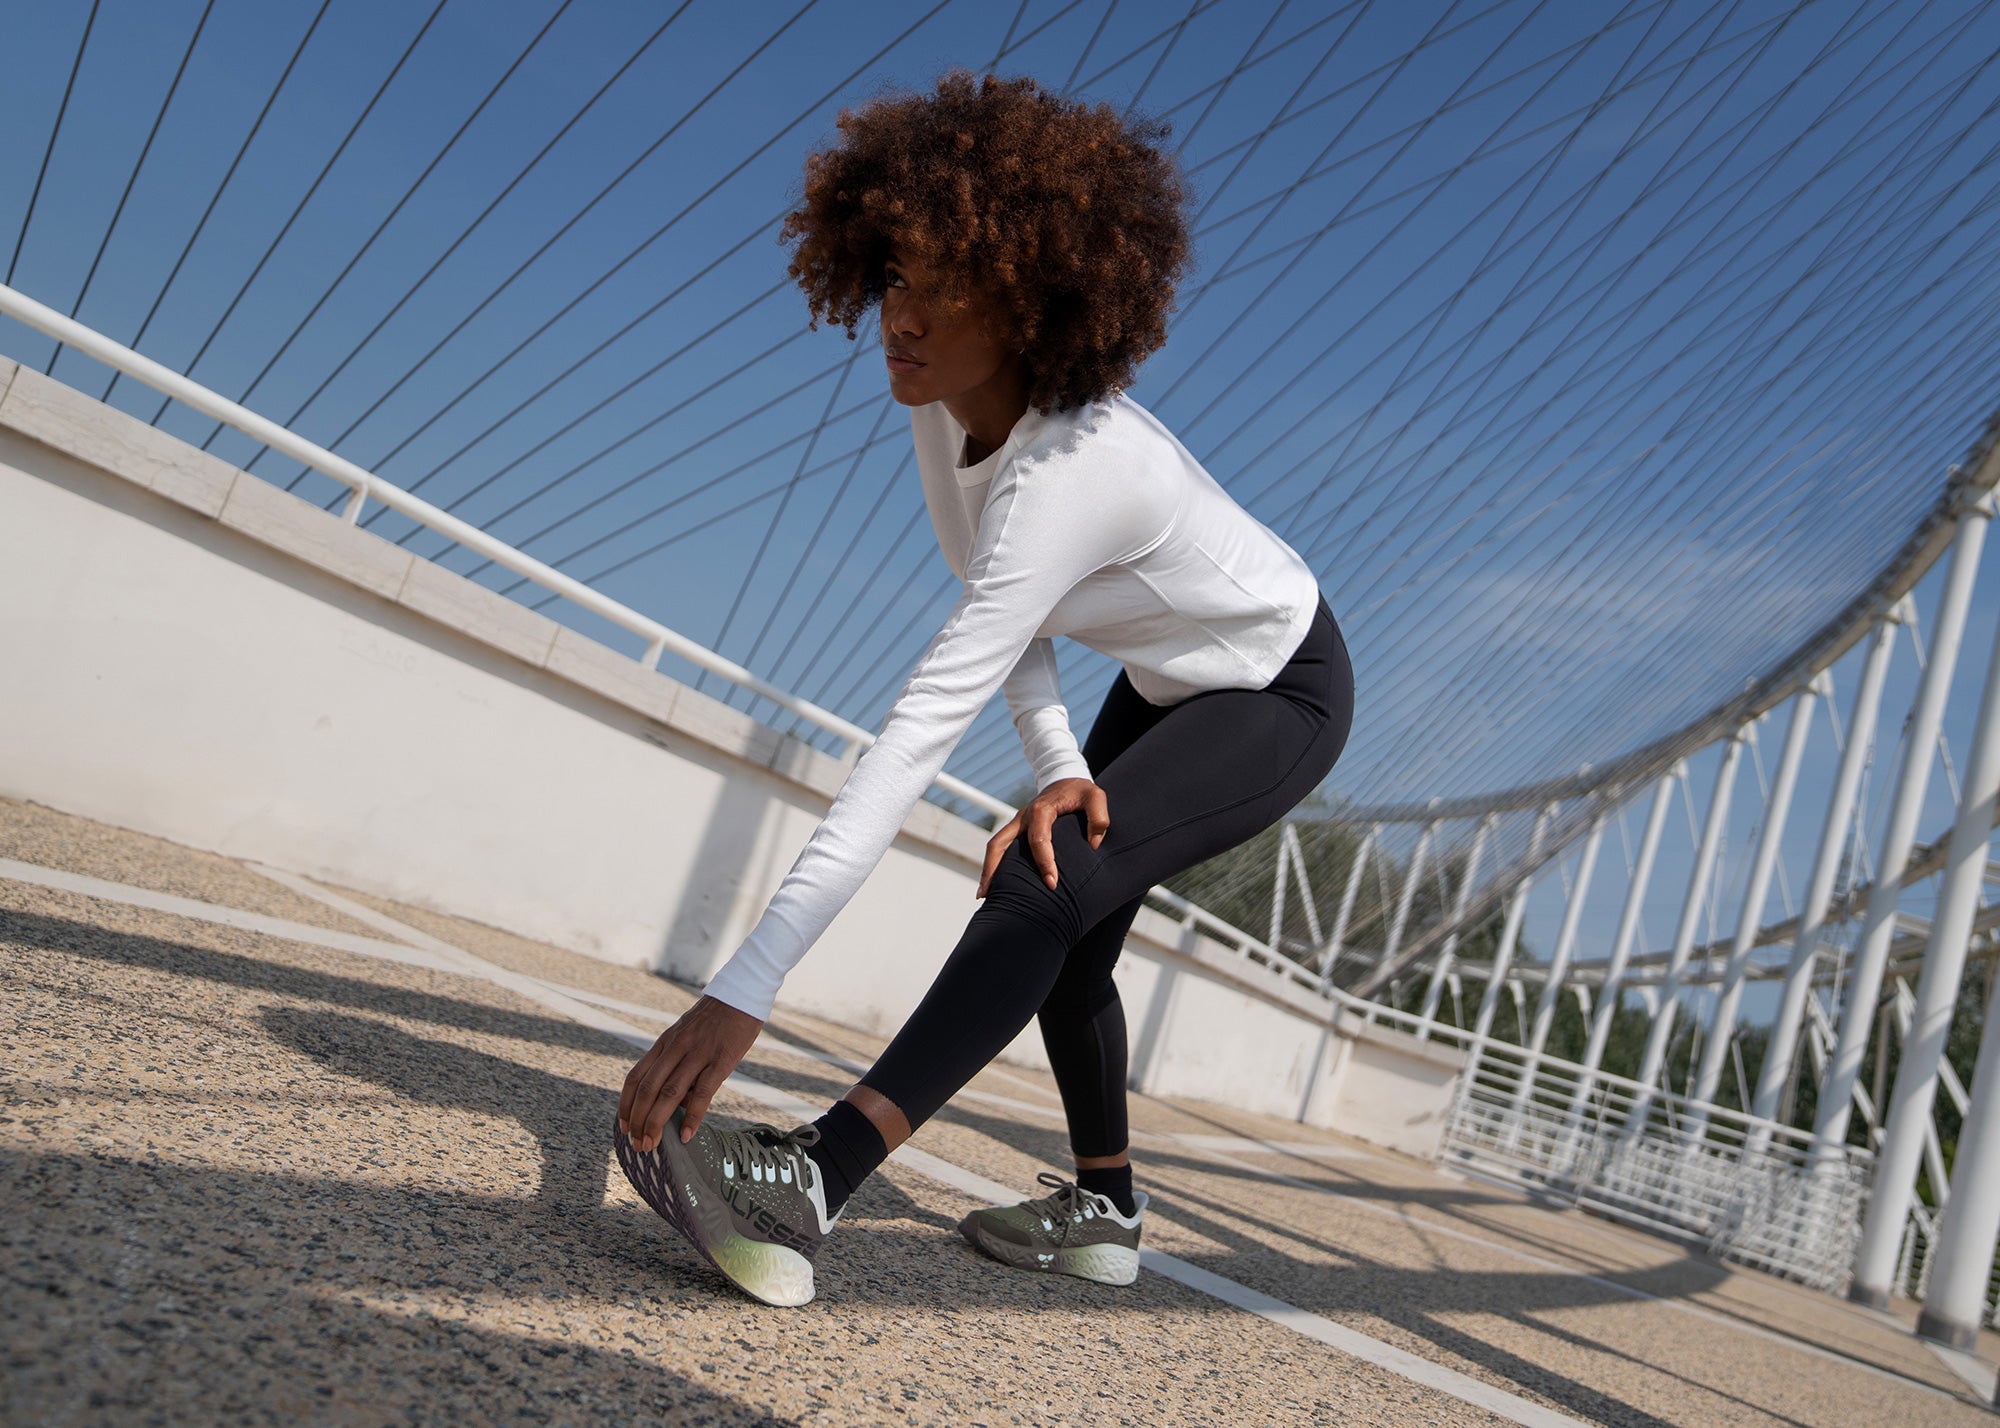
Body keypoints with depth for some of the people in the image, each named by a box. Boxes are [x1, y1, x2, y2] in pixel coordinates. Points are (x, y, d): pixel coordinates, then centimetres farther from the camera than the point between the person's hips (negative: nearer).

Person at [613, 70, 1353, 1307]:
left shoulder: (1070, 466, -42)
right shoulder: (945, 401, -16)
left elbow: (926, 726, -49)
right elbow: (999, 605, -5)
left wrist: (746, 990, -51)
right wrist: (1056, 764, -24)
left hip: (1282, 695, -9)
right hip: (1170, 683, 9)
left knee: (1043, 890, -29)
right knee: (1069, 928, 11)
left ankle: (806, 1191, -33)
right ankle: (1105, 1209, 28)